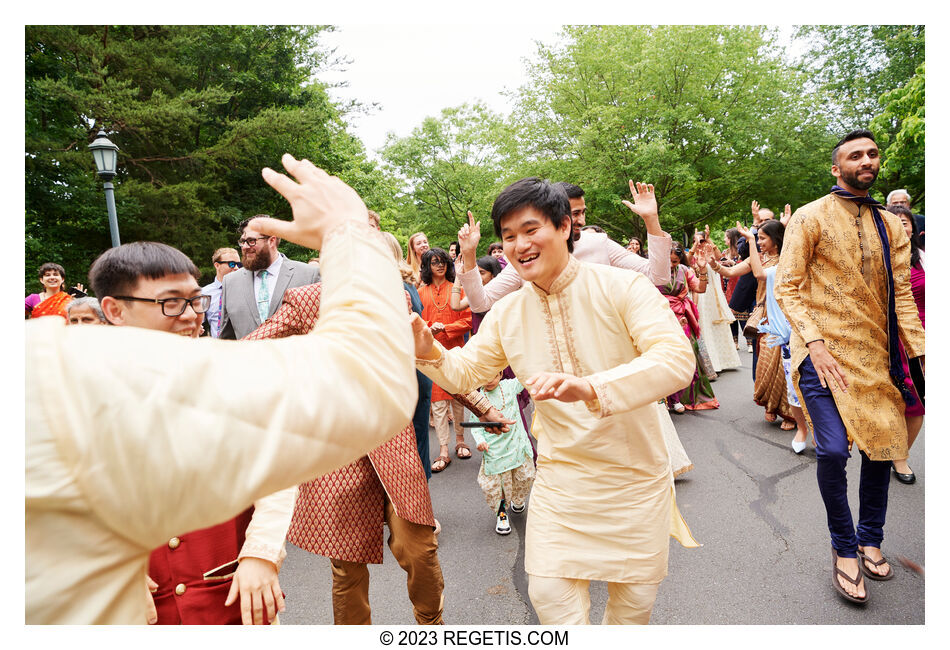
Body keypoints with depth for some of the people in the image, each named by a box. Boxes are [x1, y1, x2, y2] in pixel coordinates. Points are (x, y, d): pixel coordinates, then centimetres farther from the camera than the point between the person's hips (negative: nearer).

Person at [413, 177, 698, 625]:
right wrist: (428, 351, -17)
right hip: (560, 479, 2)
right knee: (549, 594, 1)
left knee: (634, 599, 17)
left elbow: (677, 359, -29)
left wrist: (590, 387, -45)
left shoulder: (620, 286, -17)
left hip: (635, 477, -2)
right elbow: (466, 372, 5)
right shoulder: (506, 314, -3)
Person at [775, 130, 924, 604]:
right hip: (824, 351, -5)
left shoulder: (890, 225, 13)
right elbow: (787, 288, -6)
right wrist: (814, 343, -17)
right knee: (833, 449, -14)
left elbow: (901, 295, 11)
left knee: (883, 446, 8)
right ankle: (844, 548, 9)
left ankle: (870, 540, 31)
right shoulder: (809, 217, -1)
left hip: (875, 354, 5)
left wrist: (920, 353, 2)